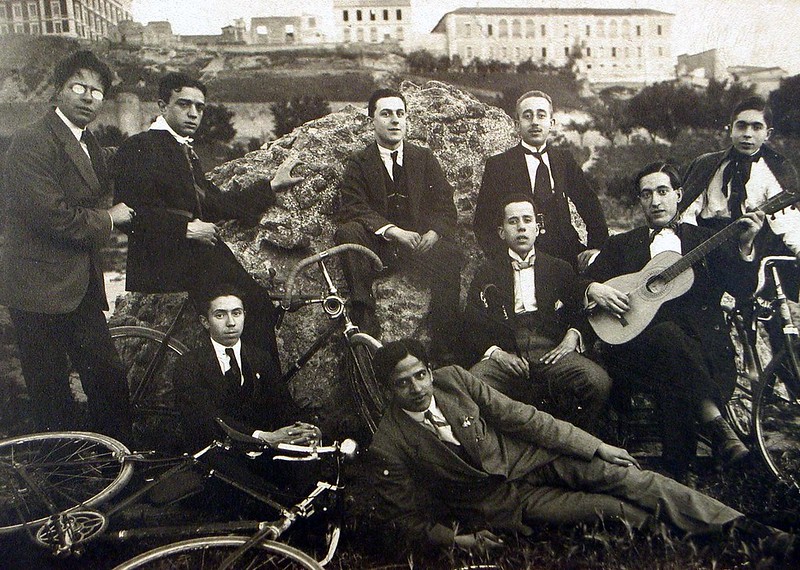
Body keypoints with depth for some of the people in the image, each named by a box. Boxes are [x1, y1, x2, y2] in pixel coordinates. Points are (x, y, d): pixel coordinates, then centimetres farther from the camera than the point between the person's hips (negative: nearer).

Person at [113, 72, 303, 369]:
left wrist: (273, 185, 18)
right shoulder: (139, 147, -4)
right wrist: (186, 228, -17)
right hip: (167, 259, -9)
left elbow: (217, 204, 19)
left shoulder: (185, 152, 24)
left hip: (196, 253, 9)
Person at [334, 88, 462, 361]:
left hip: (421, 243, 1)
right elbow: (352, 208, -8)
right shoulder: (358, 163, 9)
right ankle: (364, 322, -30)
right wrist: (393, 231, -23)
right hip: (378, 244, 0)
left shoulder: (425, 158, 15)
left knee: (451, 255, -30)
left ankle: (444, 346, -22)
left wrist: (433, 233, -16)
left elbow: (445, 206, 7)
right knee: (347, 232, -30)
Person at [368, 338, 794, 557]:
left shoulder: (453, 378, -6)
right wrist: (457, 538, -21)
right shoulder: (388, 448, -14)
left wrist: (596, 446, -6)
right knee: (613, 510, -19)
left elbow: (518, 415, -4)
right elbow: (400, 522, -5)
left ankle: (745, 527, -7)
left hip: (525, 456, 3)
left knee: (629, 478, -15)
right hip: (501, 501, -3)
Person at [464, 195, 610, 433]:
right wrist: (495, 352, -7)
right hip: (505, 355, -1)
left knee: (598, 381, -29)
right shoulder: (487, 273, 18)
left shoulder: (560, 269, 22)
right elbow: (472, 324, 10)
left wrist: (572, 337, -4)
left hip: (552, 353, 1)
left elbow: (579, 311, 18)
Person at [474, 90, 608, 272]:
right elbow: (483, 222, -1)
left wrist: (596, 247, 6)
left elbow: (590, 205, 20)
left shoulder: (564, 159, 14)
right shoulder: (498, 165, 2)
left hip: (565, 257, 4)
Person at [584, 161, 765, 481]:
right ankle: (716, 425, -38)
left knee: (675, 381, -34)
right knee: (668, 334, -36)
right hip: (637, 343, 0)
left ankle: (677, 475, -26)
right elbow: (586, 281, 13)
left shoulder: (706, 240, 20)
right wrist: (594, 290, -10)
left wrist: (744, 245, -6)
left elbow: (741, 289, 9)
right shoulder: (621, 245, 21)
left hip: (703, 343, 0)